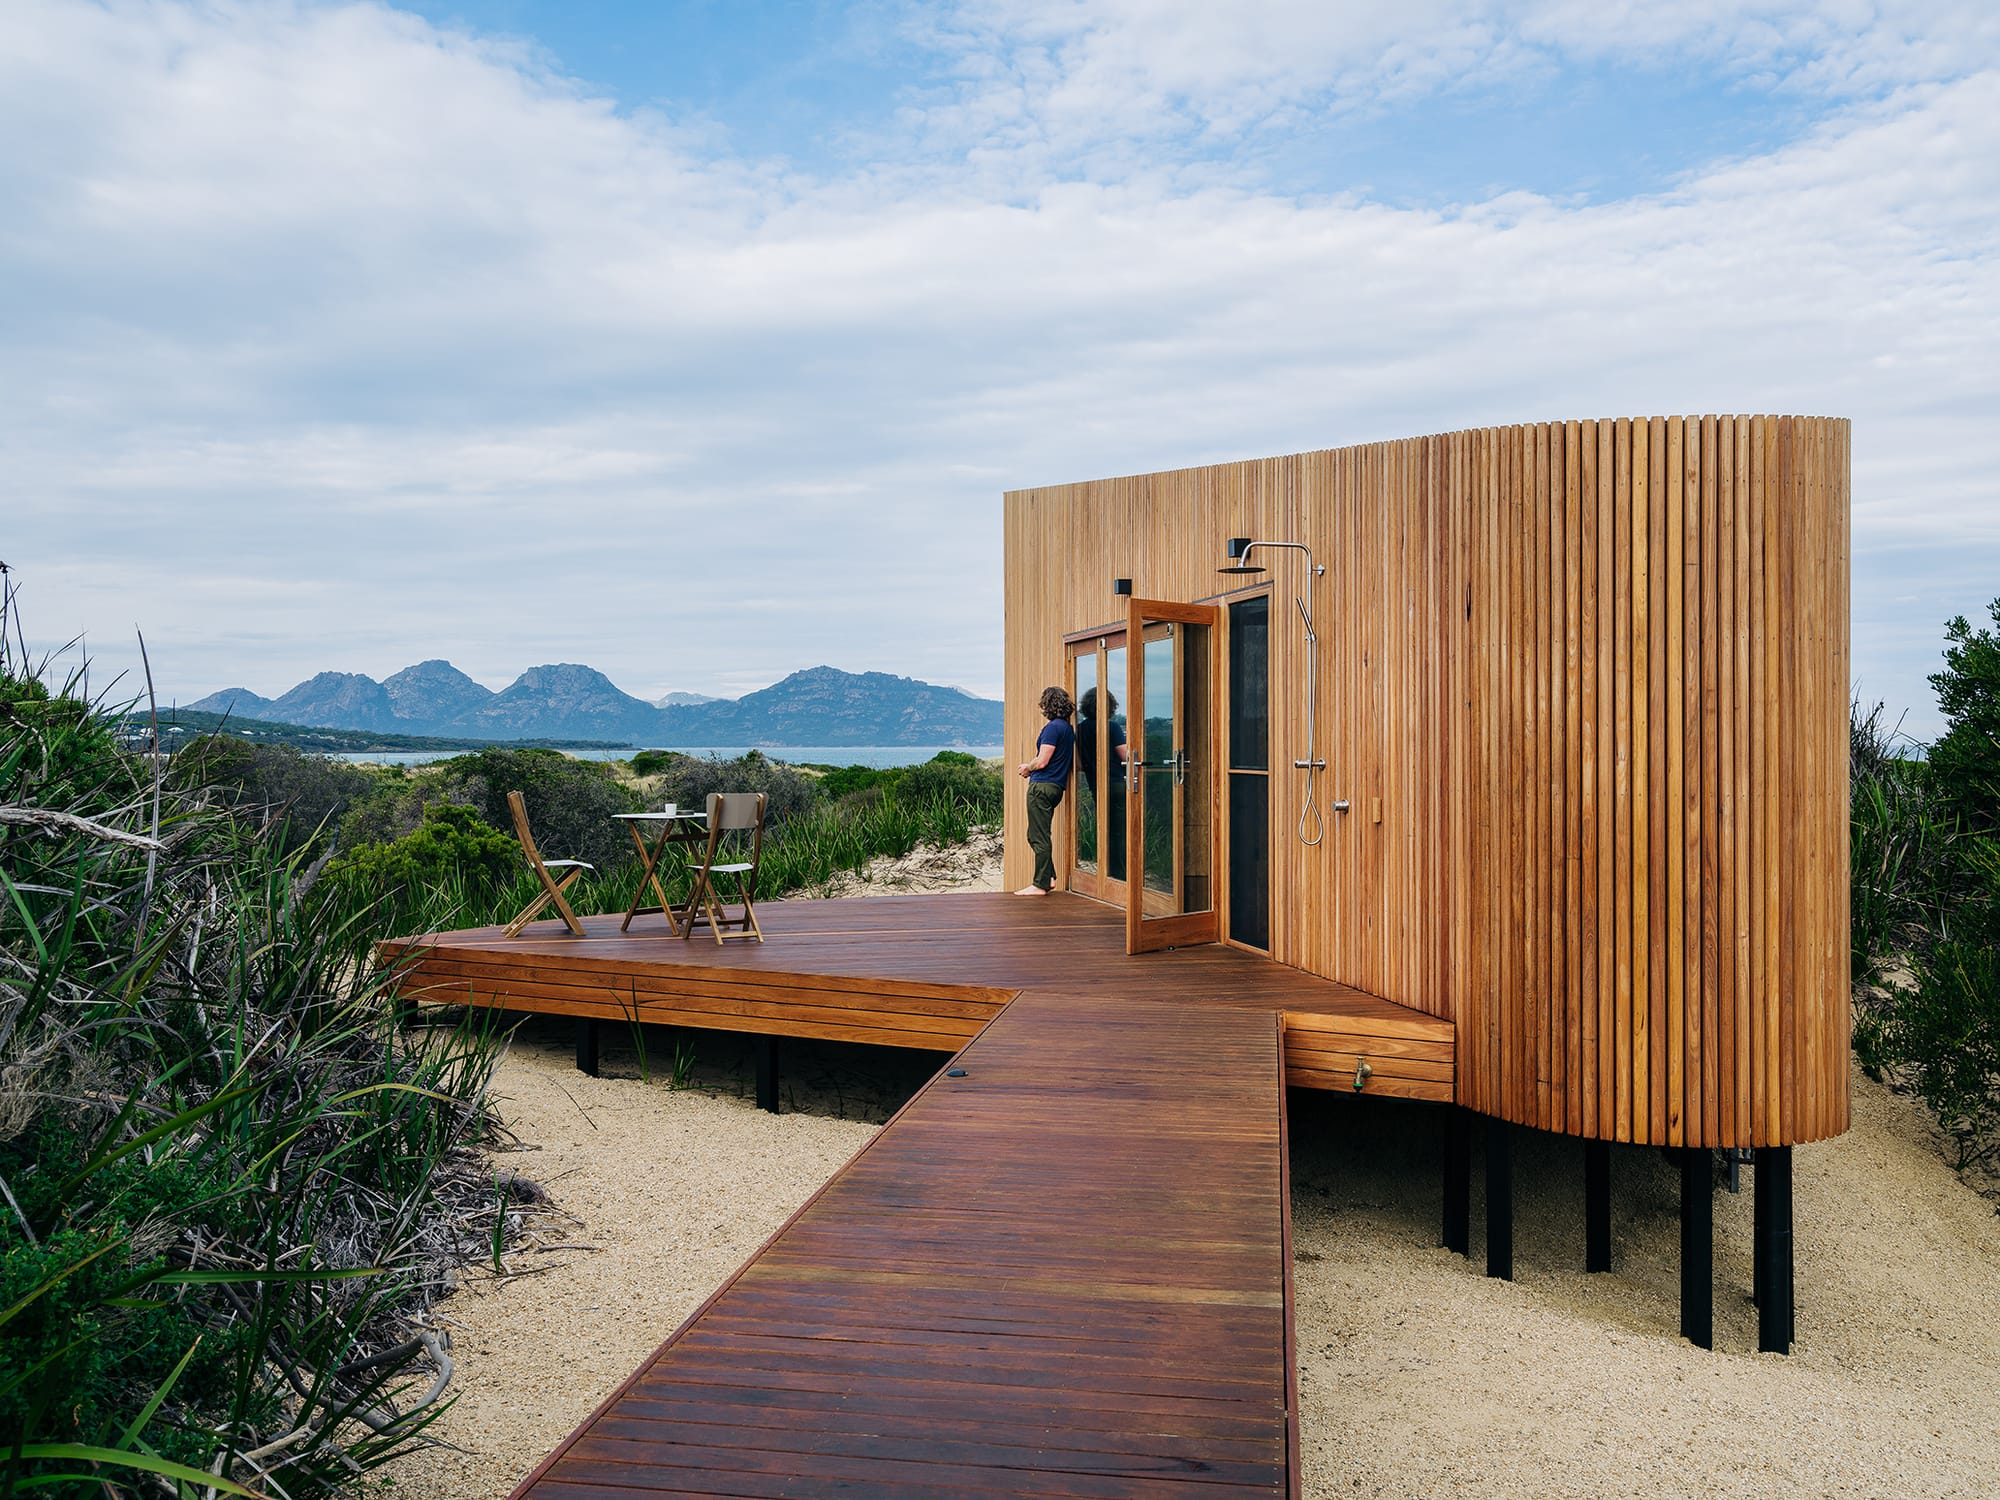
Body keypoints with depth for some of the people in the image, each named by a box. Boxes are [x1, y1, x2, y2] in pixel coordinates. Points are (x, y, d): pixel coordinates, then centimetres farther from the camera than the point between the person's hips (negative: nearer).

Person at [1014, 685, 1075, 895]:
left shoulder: (1052, 728, -14)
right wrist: (1031, 767, 18)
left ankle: (1040, 884, -1)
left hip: (1042, 785, -9)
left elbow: (1042, 761, -18)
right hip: (1057, 786, 10)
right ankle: (1049, 877, 16)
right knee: (1037, 835, 17)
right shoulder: (1068, 728, 15)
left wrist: (1027, 767, 3)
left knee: (1039, 837, -4)